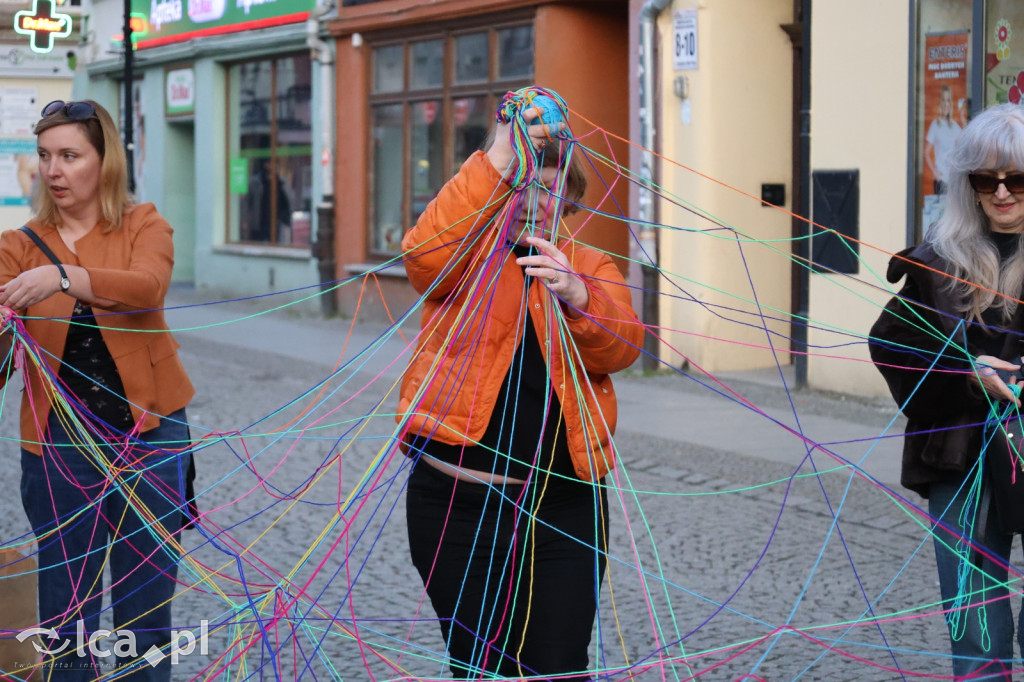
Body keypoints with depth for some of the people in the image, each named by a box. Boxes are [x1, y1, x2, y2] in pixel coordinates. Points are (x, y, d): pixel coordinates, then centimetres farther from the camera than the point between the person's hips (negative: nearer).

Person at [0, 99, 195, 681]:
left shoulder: (143, 226, 1)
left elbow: (147, 285, -22)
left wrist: (63, 277, -37)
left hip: (148, 436, -1)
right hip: (58, 445, 1)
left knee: (146, 608, 8)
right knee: (65, 614, 6)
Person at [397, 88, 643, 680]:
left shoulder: (592, 266, 12)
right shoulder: (469, 253, 5)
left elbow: (622, 349, -6)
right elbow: (424, 253, -19)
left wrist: (575, 295, -26)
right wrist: (498, 160, -27)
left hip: (564, 501, 2)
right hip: (460, 501, -1)